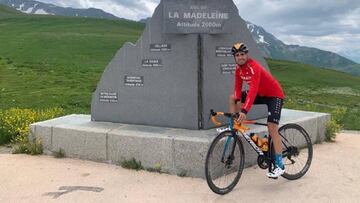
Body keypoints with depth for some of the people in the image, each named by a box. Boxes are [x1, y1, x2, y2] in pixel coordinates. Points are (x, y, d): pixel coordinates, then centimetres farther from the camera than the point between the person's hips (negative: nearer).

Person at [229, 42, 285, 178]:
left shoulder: (254, 67, -30)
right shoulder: (238, 68, -4)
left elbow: (253, 90, -40)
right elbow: (238, 87, -2)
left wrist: (244, 111, -49)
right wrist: (237, 102, -22)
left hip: (274, 95, -8)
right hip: (261, 94, 8)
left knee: (272, 128, -17)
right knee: (232, 98, -4)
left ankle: (280, 166, -12)